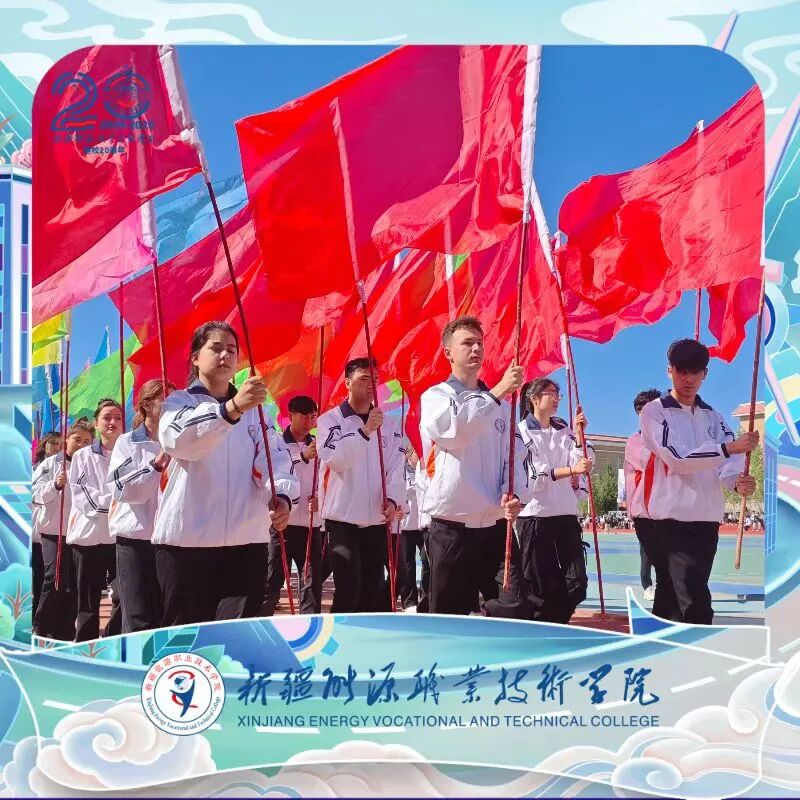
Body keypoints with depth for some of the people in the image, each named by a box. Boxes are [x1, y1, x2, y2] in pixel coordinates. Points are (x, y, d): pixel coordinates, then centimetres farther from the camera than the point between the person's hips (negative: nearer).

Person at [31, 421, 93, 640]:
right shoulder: (51, 463, 2)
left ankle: (65, 632, 14)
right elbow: (35, 493, -4)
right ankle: (40, 628, 1)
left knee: (74, 584, 4)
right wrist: (55, 485, -20)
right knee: (55, 578, -13)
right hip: (54, 530, -3)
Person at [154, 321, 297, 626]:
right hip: (186, 539, -3)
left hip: (247, 540, 3)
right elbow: (179, 438, -20)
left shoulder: (254, 409, 18)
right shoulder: (178, 402, 4)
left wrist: (281, 495, -21)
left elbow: (276, 456, 2)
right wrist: (232, 408, -37)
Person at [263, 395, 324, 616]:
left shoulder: (318, 446, 11)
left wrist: (321, 498, -4)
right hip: (283, 521, -4)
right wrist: (303, 457, -26)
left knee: (312, 579, 5)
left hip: (311, 523, 5)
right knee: (272, 580, -1)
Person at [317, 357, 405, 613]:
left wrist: (393, 499, -14)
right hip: (343, 518, -4)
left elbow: (396, 467, 3)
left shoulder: (389, 425, 10)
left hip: (377, 519, 4)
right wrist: (364, 432, -26)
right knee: (349, 587, -10)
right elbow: (333, 459, -17)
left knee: (374, 587, 9)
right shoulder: (330, 420, -1)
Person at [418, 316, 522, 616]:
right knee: (449, 616, 2)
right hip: (451, 527, -4)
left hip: (495, 526, 4)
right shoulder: (435, 396, 3)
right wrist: (498, 392, -19)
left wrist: (512, 494, -12)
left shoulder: (501, 405, 14)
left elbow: (512, 458, 8)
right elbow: (454, 427, -19)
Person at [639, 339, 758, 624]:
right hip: (673, 519, -6)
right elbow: (677, 458, -17)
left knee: (672, 596, 16)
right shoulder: (654, 411, -4)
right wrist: (729, 447, -26)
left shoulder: (713, 417, 14)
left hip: (708, 521, 6)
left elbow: (727, 463, 0)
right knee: (696, 603, -15)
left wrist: (738, 481, -24)